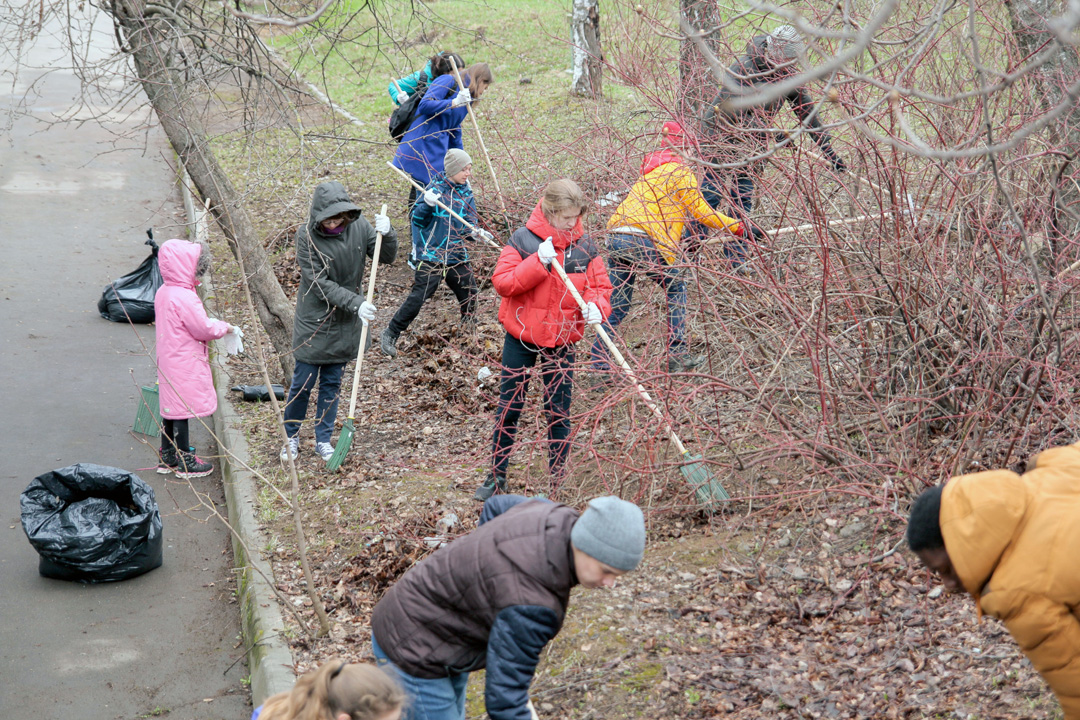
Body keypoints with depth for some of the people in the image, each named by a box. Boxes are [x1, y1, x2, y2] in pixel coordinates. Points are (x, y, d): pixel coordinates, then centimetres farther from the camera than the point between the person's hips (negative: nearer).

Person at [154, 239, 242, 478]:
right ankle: (185, 462, 11)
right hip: (184, 364, -9)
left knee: (170, 407, 17)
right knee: (182, 408, 1)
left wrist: (214, 324, 13)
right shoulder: (185, 298, -24)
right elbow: (204, 329, -18)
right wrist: (226, 328, -2)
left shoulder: (163, 293, 5)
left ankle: (167, 457, 28)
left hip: (168, 359, 9)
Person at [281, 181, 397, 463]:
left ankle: (323, 440, 25)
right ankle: (291, 436, 23)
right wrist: (355, 303, -25)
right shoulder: (307, 235, -18)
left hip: (345, 323, 3)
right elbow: (318, 283, -19)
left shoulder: (358, 226, -7)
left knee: (332, 383, 12)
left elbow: (387, 257, 2)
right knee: (303, 382, 2)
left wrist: (386, 234, -20)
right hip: (314, 320, -3)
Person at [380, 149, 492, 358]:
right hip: (431, 255, -5)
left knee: (469, 293, 8)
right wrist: (427, 205, -26)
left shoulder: (466, 193, 8)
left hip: (456, 255, 5)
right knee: (419, 296, -11)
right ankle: (390, 334, -1)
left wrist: (475, 232, -13)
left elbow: (468, 225, 9)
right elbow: (417, 220, -8)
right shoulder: (436, 189, -7)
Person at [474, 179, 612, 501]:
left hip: (562, 339, 1)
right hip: (521, 335, -1)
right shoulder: (523, 240, -10)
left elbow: (600, 286, 1)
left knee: (558, 411, 7)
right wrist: (539, 262, -27)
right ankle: (497, 475, 20)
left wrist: (596, 306, -22)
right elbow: (502, 282, -17)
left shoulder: (585, 248, -3)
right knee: (509, 406, 7)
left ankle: (557, 480, 19)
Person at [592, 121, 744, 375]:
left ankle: (599, 360, 8)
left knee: (618, 301, 13)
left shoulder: (651, 170, 27)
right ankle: (677, 356, 7)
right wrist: (734, 226, 14)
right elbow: (699, 209, 3)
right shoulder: (679, 170, 1)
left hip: (615, 237, 7)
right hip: (642, 240, -7)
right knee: (676, 289, 10)